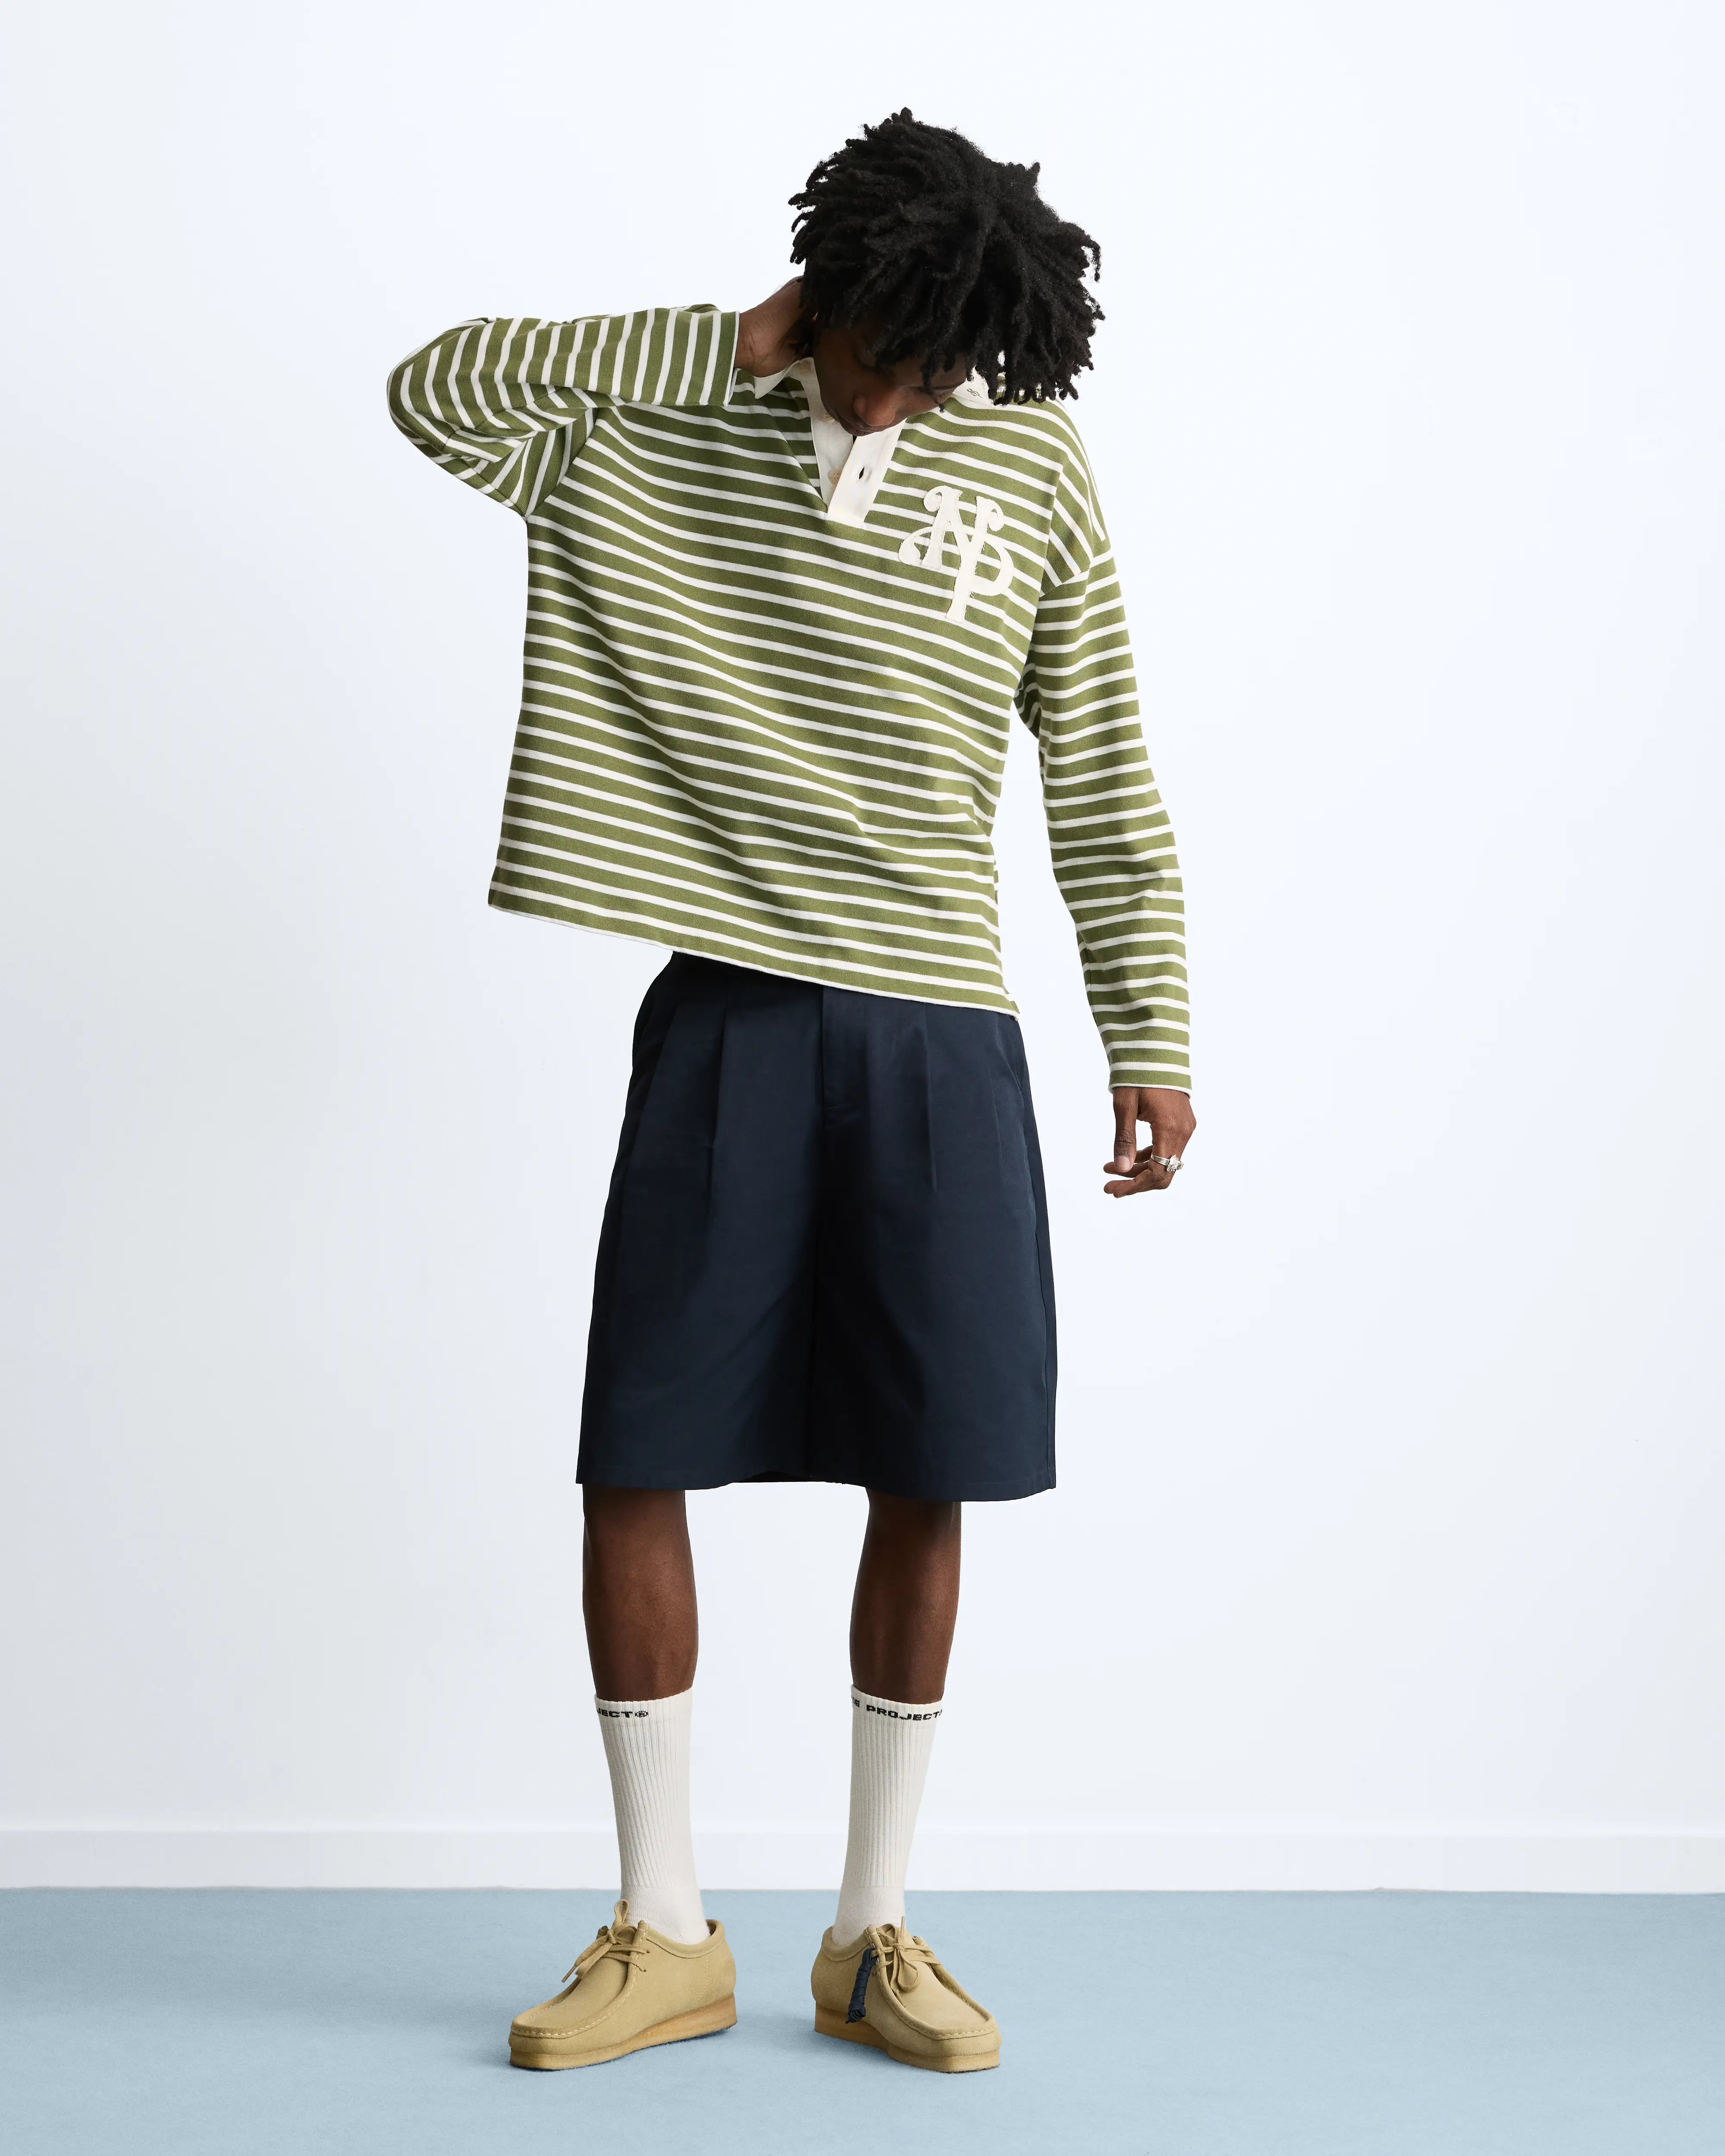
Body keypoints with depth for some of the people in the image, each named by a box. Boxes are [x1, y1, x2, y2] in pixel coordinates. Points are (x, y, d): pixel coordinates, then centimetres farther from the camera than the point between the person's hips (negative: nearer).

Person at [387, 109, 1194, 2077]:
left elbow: (1101, 778, 10)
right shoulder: (660, 429, 6)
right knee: (634, 1461, -1)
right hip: (725, 1020, 0)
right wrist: (725, 347, -6)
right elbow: (433, 388, -3)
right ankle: (666, 1936, 16)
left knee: (926, 1482, 3)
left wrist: (1154, 1041, 7)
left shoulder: (1035, 465, 7)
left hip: (939, 1033, 1)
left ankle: (873, 1937, 19)